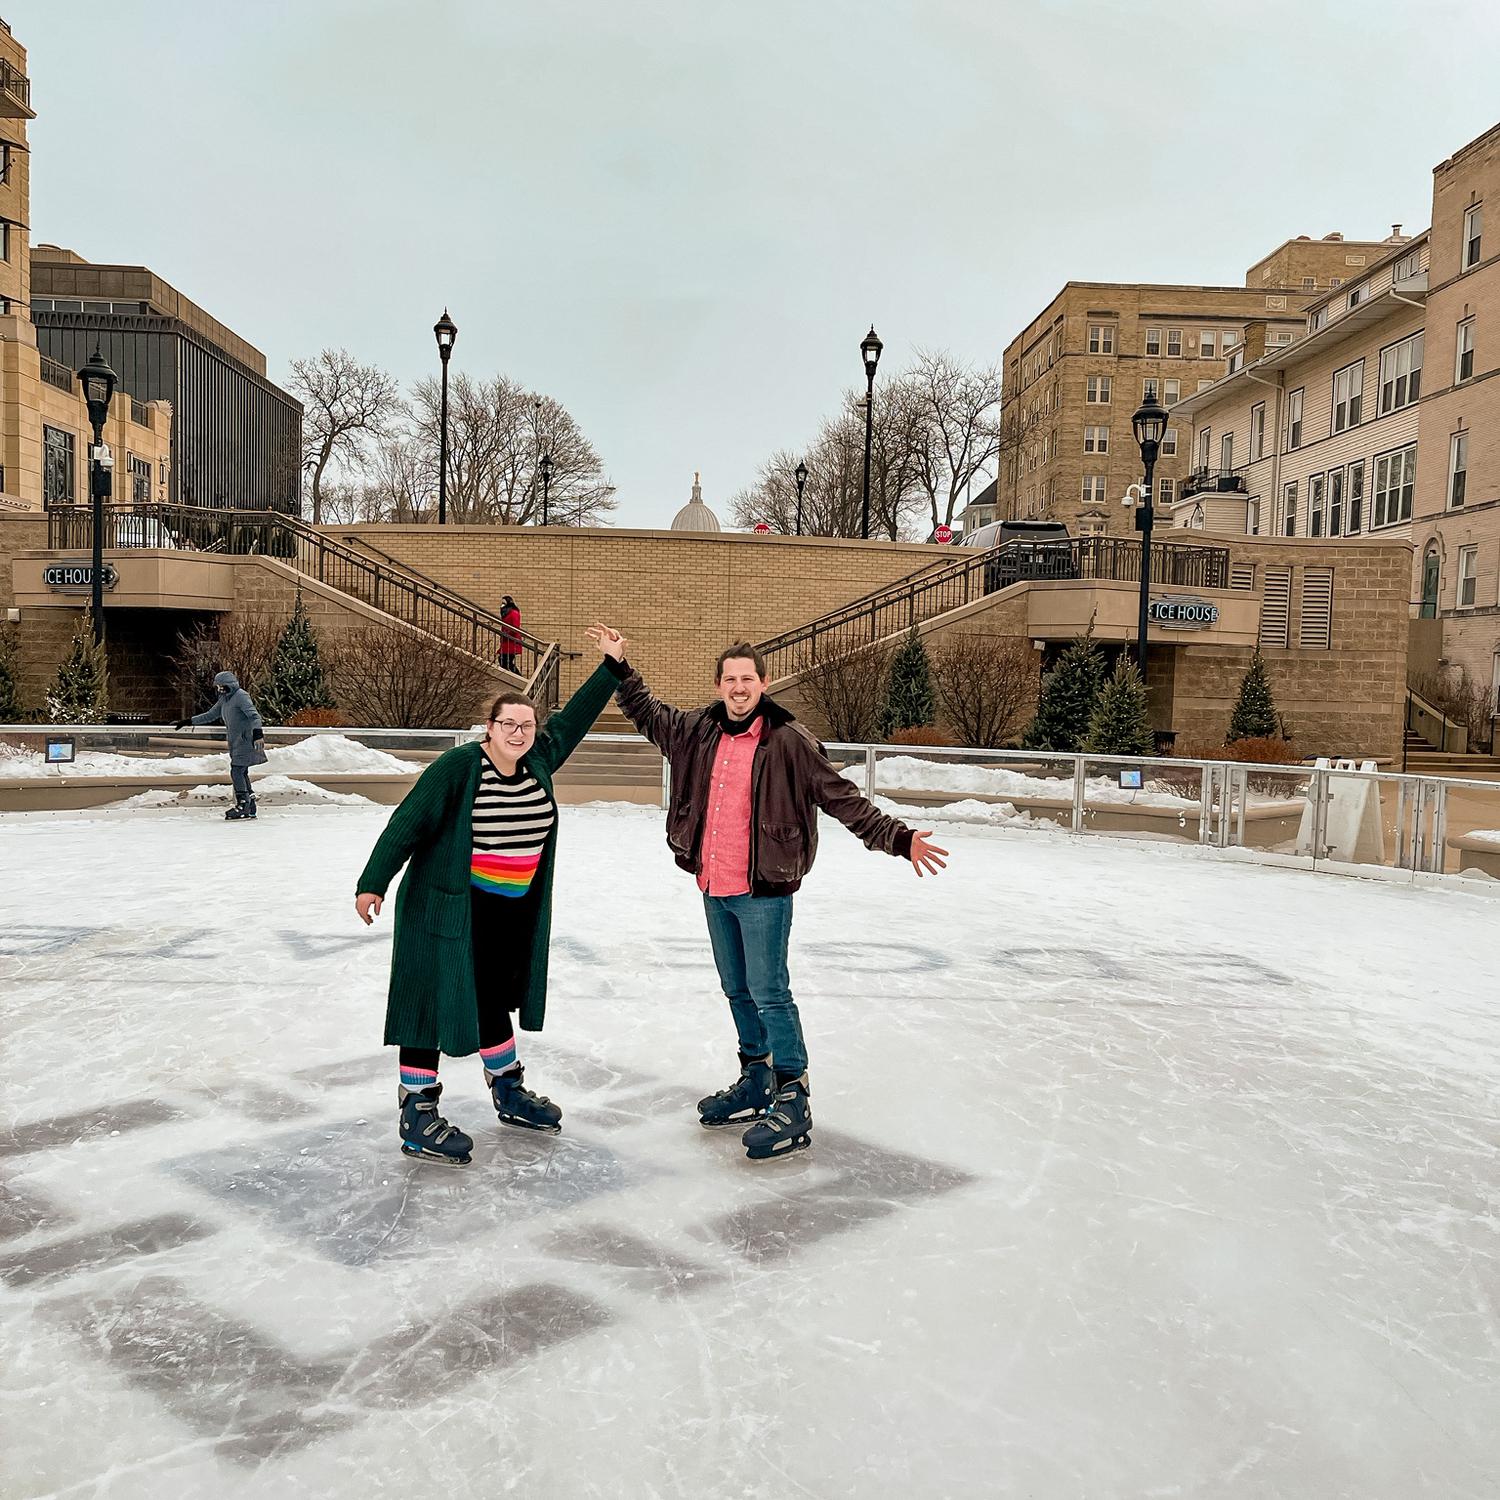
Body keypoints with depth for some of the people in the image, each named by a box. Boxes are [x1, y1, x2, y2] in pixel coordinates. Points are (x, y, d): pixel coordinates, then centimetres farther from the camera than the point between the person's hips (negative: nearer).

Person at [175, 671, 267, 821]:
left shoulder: (241, 696, -11)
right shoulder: (224, 699, 15)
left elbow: (254, 715, -21)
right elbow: (210, 715, 23)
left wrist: (258, 732, -34)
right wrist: (187, 722, 21)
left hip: (246, 741, -9)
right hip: (236, 742, 9)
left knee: (237, 771, -13)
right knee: (242, 773, 7)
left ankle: (243, 806, -10)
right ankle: (250, 808, 11)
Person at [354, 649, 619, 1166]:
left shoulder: (539, 760, 2)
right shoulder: (457, 766, -17)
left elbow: (573, 716, 15)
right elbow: (407, 824, -17)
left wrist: (611, 668, 17)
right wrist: (373, 882, -20)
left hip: (514, 910, 7)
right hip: (450, 906, -7)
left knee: (493, 998, 20)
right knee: (435, 1001, -2)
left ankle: (508, 1091, 34)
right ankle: (417, 1113, 5)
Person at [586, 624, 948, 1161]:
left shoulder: (788, 740, -12)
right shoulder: (699, 731, 5)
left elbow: (843, 799, -13)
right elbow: (647, 714, 23)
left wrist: (898, 838, -21)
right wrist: (618, 664, 21)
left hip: (763, 891, -6)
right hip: (714, 889, 7)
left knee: (768, 993, -6)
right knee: (737, 991, 18)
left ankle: (793, 1102, 5)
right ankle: (755, 1082, 33)